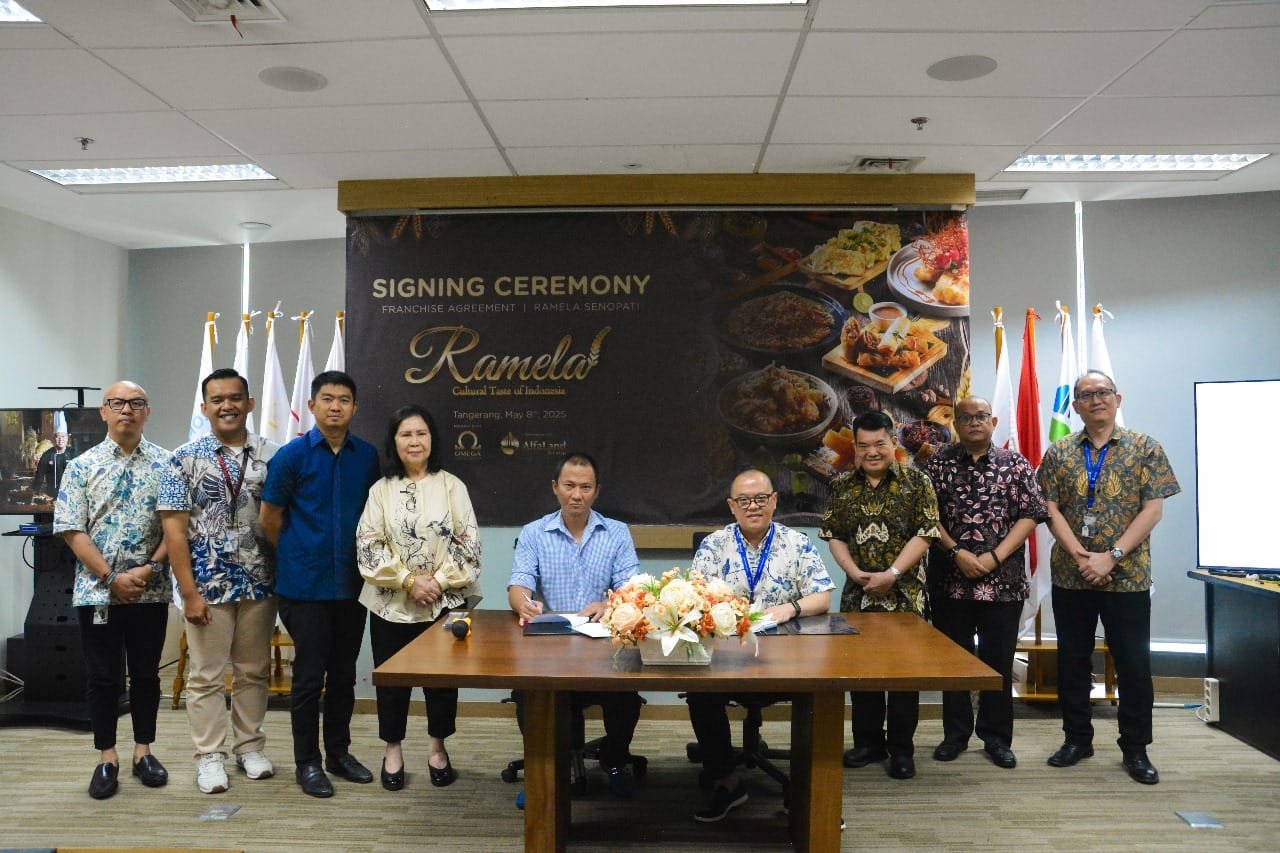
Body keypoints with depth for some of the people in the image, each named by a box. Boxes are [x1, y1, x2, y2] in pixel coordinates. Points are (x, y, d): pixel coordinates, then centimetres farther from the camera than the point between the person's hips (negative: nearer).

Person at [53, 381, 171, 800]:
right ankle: (107, 758, 20)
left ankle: (143, 750, 24)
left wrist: (149, 569, -13)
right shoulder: (82, 466, 0)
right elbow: (72, 530, -4)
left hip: (151, 592, 1)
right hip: (97, 591, 0)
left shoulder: (166, 464, 0)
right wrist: (111, 578, -12)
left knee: (146, 673, 11)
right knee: (103, 678, 7)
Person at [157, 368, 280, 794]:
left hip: (260, 583, 2)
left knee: (254, 671, 13)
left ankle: (250, 747, 27)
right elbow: (174, 529, -6)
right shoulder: (185, 459, -3)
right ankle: (210, 756, 19)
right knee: (206, 675, 6)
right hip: (208, 585, -2)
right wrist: (189, 593, -11)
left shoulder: (272, 456, 2)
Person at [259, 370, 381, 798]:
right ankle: (307, 762, 17)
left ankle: (339, 752, 28)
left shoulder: (368, 456, 3)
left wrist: (361, 557, 11)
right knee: (309, 676, 3)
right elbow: (269, 518, 0)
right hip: (305, 584, -3)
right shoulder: (292, 455, -7)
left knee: (344, 674, 13)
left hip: (351, 582, 4)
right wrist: (297, 556, 9)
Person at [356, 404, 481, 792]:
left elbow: (468, 543, -4)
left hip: (444, 603, 0)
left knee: (442, 676, 8)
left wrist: (439, 581, -12)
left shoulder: (451, 486, 0)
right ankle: (393, 749, 27)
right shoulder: (381, 490, 2)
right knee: (392, 678, 9)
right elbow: (368, 545, -6)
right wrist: (409, 581, -14)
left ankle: (437, 746, 28)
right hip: (391, 603, 1)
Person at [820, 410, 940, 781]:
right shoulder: (843, 487, 8)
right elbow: (833, 535, 7)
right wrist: (855, 573, -8)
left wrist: (892, 575, -16)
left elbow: (925, 534, -8)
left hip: (904, 595, -3)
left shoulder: (916, 482, -3)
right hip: (857, 595, 3)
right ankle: (868, 742, 23)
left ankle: (901, 749, 15)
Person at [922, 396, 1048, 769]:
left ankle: (997, 737, 21)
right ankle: (955, 734, 21)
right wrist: (957, 552, -13)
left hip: (1003, 580, 0)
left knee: (999, 661, 7)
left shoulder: (1016, 464, 4)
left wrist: (994, 557, -12)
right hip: (950, 580, 0)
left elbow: (1030, 515, -2)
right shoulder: (938, 463, 4)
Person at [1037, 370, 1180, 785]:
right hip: (1070, 575, 2)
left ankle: (1135, 748, 20)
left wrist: (1111, 556, -14)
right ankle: (1077, 738, 25)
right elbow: (1051, 509, 0)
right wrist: (1080, 555, -14)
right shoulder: (1059, 453, 5)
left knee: (1134, 663, 5)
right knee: (1072, 659, 10)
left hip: (1127, 576, -2)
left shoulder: (1144, 448, 0)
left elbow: (1153, 508, -6)